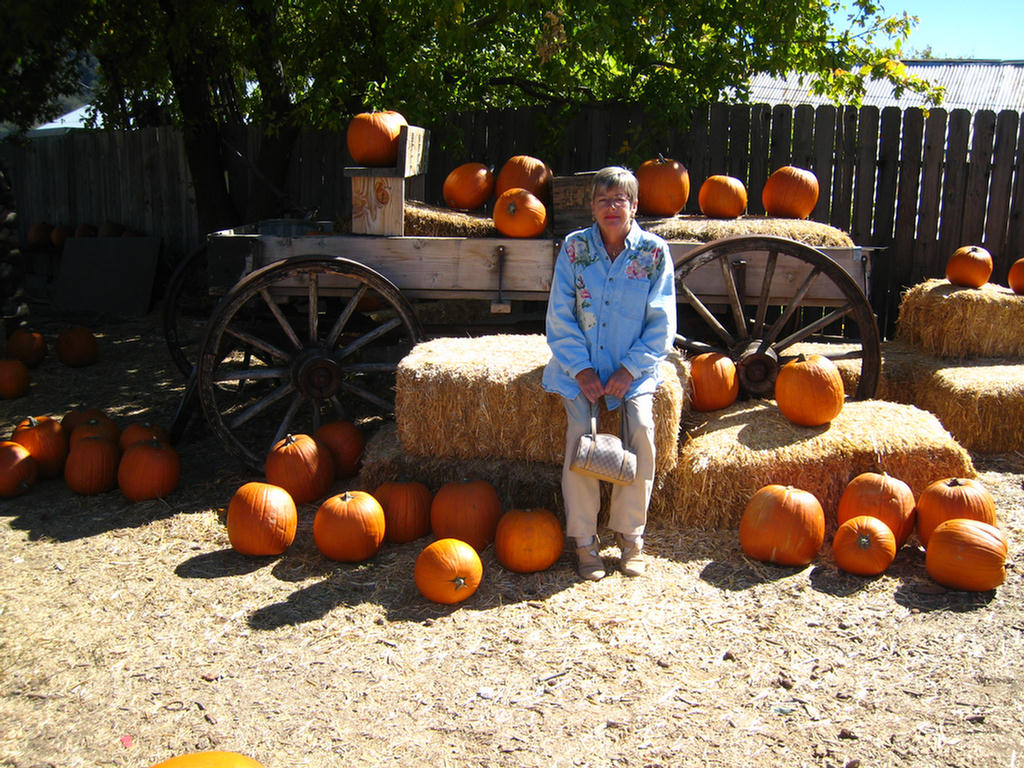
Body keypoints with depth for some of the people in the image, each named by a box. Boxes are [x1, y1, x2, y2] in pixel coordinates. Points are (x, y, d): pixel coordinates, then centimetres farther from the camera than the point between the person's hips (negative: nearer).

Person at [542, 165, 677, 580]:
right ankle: (584, 540, -7)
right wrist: (581, 370, -13)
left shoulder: (654, 252, -3)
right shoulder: (575, 247, -2)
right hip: (580, 363, 0)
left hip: (634, 367, 0)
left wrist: (630, 370, -14)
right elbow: (560, 318, -2)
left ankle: (630, 535, -3)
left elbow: (661, 324, -3)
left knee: (642, 429, -22)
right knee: (580, 430, -22)